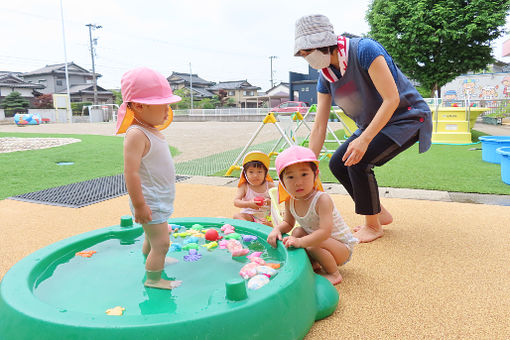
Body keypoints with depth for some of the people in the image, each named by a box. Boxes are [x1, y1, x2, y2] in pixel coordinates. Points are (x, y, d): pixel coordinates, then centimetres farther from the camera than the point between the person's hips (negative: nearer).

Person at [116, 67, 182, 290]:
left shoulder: (154, 131, 8)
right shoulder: (136, 134, -24)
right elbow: (131, 173, -28)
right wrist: (139, 205, -26)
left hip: (160, 199, 10)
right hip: (149, 202, -10)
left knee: (153, 237, 28)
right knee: (161, 242, -4)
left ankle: (151, 262, 49)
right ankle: (153, 279, 13)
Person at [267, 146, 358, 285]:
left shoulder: (322, 200, -31)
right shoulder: (290, 201, -8)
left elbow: (325, 232, -39)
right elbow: (288, 223, 9)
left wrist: (300, 242, -47)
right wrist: (277, 229, -13)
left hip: (343, 248, -7)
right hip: (317, 238, 8)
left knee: (313, 246, -31)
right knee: (297, 232, -9)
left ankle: (334, 274, -6)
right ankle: (313, 263, 9)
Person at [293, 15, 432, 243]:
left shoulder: (364, 51, -25)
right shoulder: (325, 76, -3)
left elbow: (392, 99, -28)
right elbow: (319, 127, -2)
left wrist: (364, 139, -35)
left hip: (407, 117, -8)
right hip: (372, 124, 8)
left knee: (358, 162, -24)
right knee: (337, 164, 0)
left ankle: (373, 226, -1)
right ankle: (379, 213, 16)